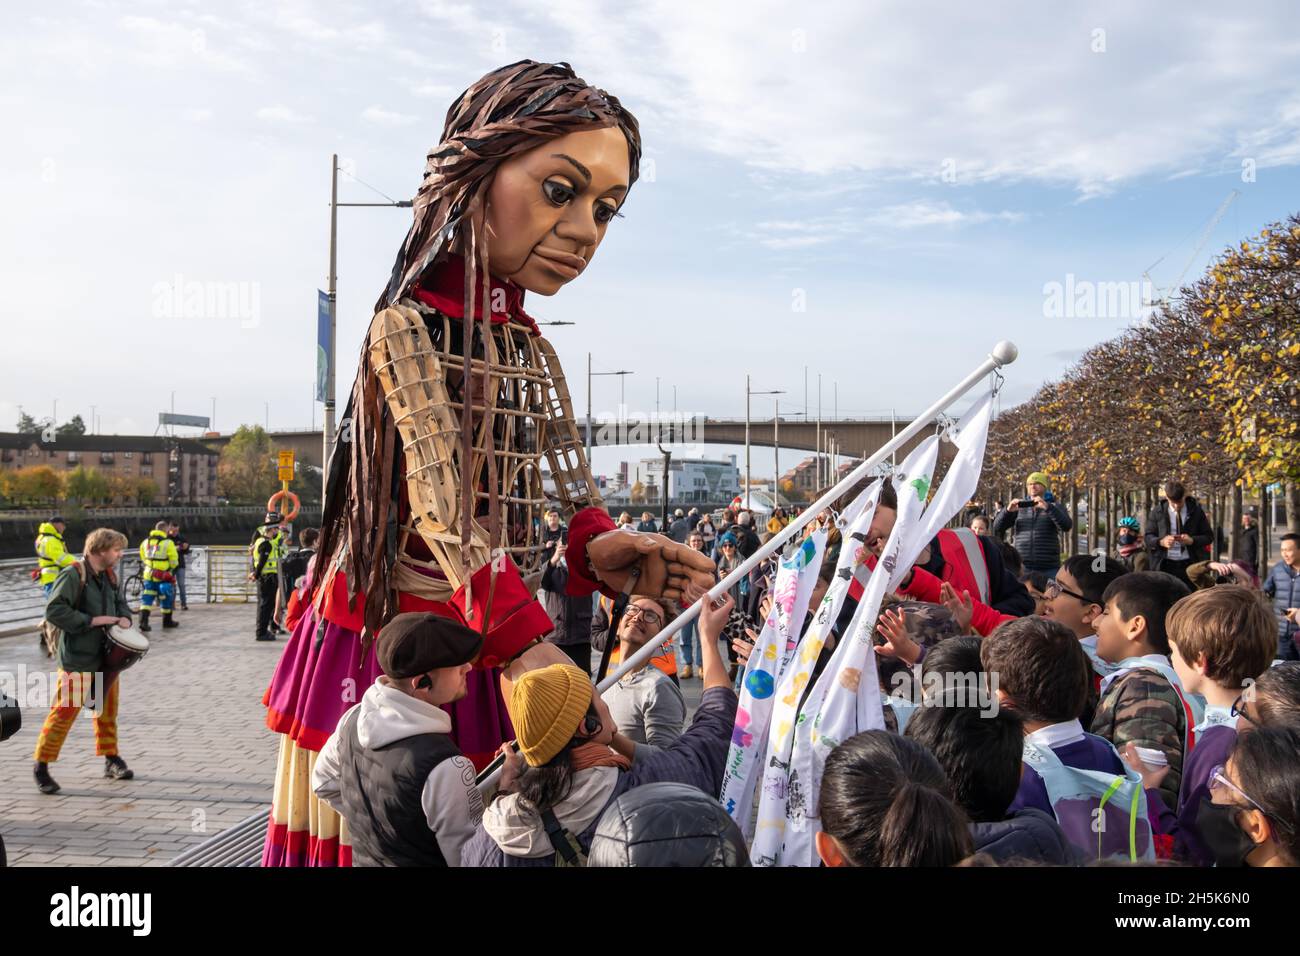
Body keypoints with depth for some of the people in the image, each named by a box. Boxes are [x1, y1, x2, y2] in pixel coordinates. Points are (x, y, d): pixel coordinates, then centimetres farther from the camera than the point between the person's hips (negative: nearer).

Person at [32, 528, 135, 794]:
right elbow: (53, 610, -22)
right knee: (64, 712, -4)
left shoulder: (109, 576, 8)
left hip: (107, 656, 8)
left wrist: (124, 617, 1)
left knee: (107, 712, 16)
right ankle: (41, 765, 10)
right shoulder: (73, 575, -17)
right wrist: (93, 620, -23)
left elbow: (120, 601, 23)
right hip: (78, 658, -8)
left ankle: (112, 760, 28)